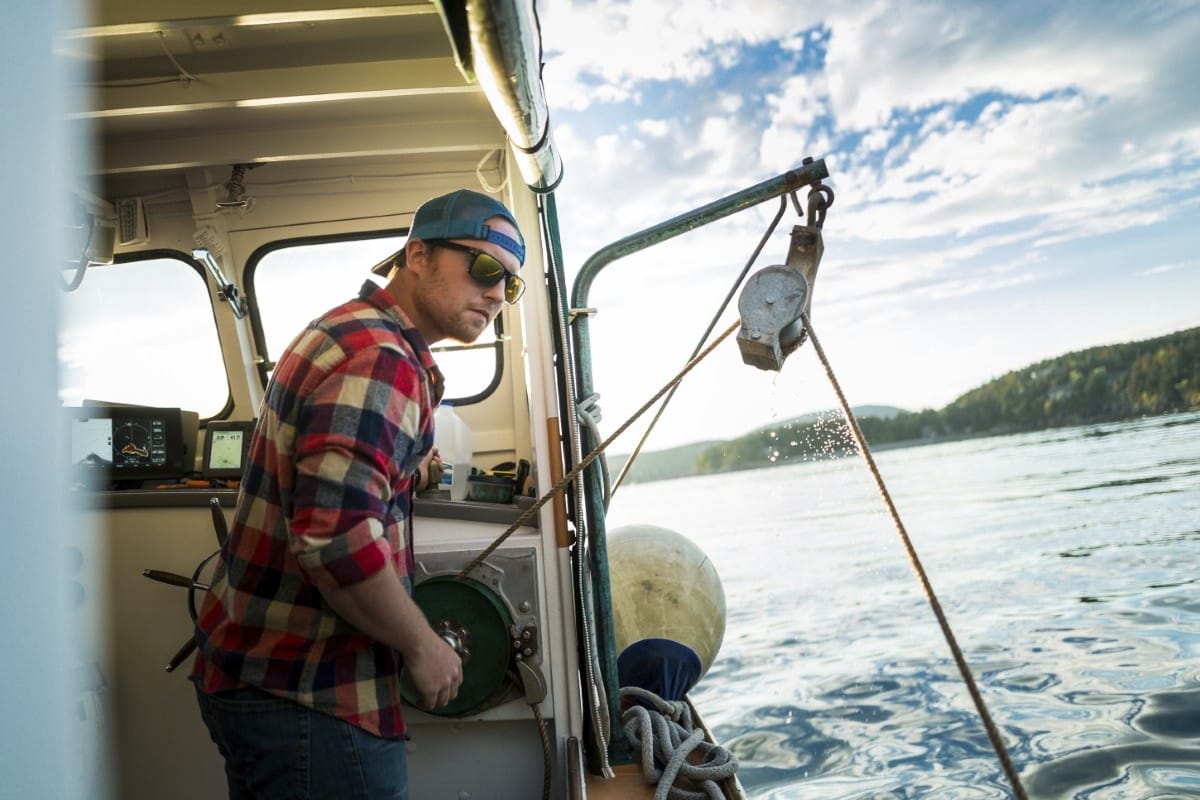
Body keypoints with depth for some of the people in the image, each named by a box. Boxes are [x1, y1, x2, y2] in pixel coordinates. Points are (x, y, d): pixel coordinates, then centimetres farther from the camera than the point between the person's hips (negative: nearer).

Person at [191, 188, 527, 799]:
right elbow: (337, 537, -31)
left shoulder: (344, 330, 12)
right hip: (305, 698, -10)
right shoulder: (380, 359, -22)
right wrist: (421, 645, -18)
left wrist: (410, 468, 14)